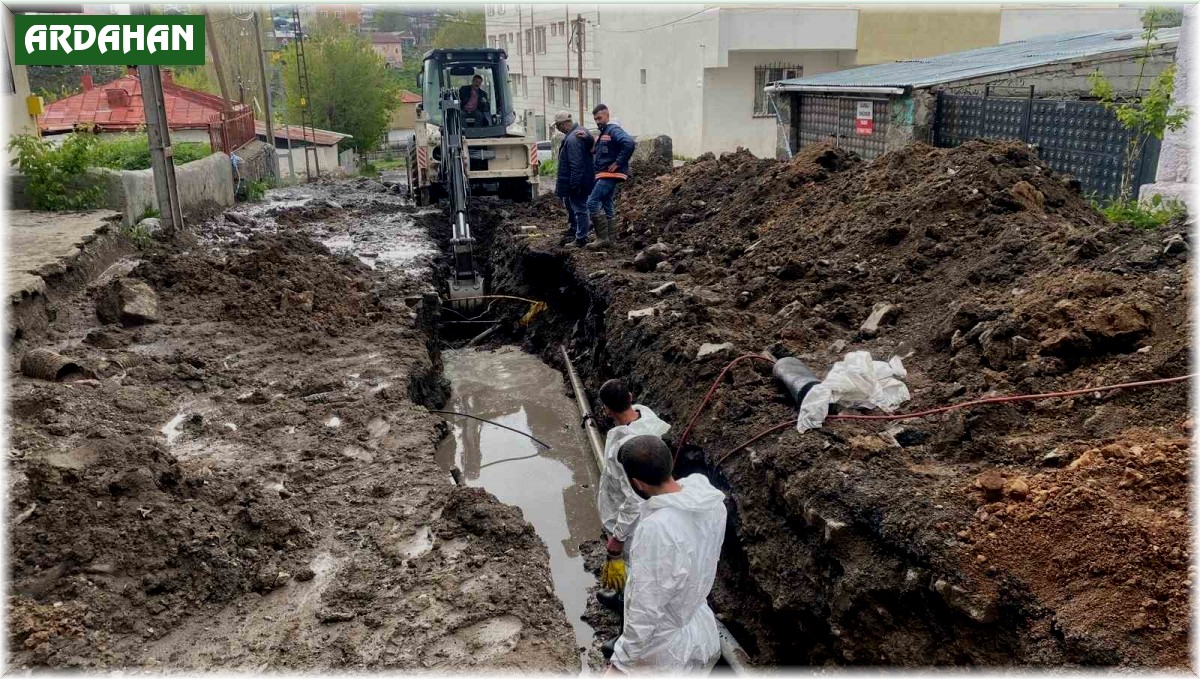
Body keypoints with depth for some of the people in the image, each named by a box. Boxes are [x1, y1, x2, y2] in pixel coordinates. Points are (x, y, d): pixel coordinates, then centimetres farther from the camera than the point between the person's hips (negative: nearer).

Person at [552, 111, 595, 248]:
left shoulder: (572, 139, -26)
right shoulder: (580, 130, 7)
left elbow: (576, 165, -28)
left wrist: (575, 184, -25)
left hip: (577, 182, -11)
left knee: (579, 209, -2)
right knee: (570, 205, 23)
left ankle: (581, 238, 6)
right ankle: (573, 230, 38)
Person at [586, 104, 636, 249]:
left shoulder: (614, 130, -12)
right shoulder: (603, 133, 19)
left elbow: (629, 143, -29)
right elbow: (597, 153, 29)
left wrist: (618, 163, -24)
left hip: (610, 175, -10)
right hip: (604, 175, 10)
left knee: (592, 202, -14)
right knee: (607, 205, 11)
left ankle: (602, 237, -14)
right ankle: (608, 238, 16)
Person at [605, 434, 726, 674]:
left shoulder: (656, 529, -37)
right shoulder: (709, 498, -13)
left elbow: (645, 611, -29)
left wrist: (624, 662, -16)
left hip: (663, 646, -8)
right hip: (699, 630, 8)